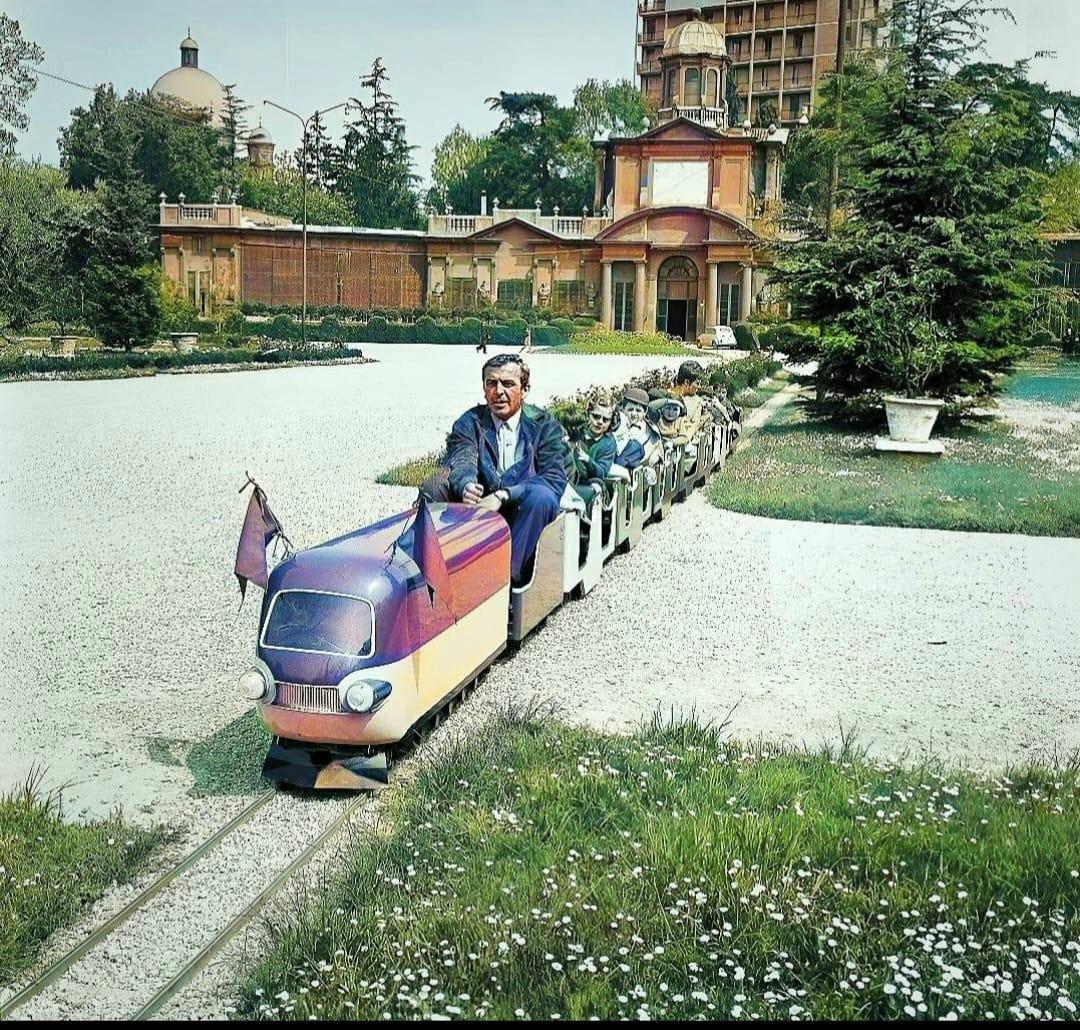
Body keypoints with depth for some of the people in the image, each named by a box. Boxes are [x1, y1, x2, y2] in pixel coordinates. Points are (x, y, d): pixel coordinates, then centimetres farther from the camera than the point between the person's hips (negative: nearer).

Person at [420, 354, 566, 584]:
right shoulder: (469, 422, 7)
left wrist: (502, 495, -27)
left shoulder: (544, 425, 3)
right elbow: (460, 462, -12)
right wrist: (466, 486, -38)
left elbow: (555, 479, -12)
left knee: (541, 495, -33)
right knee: (434, 487, -22)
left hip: (522, 513, -1)